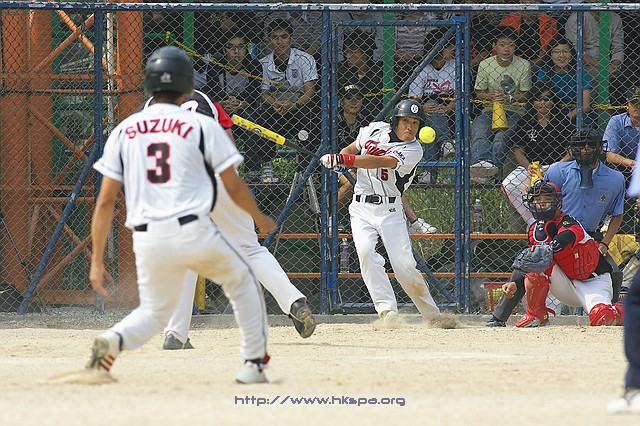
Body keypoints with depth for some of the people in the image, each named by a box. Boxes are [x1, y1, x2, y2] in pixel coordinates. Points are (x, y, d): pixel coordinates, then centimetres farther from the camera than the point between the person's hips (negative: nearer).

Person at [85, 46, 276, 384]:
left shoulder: (123, 131, 9)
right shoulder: (202, 126, 1)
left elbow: (105, 201, 7)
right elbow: (234, 186, 6)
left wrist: (97, 261, 10)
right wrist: (260, 219, 25)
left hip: (147, 240, 3)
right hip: (194, 233, -3)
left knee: (154, 312, 17)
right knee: (242, 282, 22)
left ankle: (114, 340, -14)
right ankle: (254, 363, 17)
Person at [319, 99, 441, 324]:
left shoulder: (413, 150, -10)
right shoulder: (375, 129, 5)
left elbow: (380, 162, -24)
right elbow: (353, 148, 22)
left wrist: (343, 159, -34)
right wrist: (338, 158, -2)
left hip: (390, 210, -3)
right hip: (361, 208, 3)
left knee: (405, 267, -11)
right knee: (365, 252, -24)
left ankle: (432, 314, 12)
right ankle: (387, 309, -28)